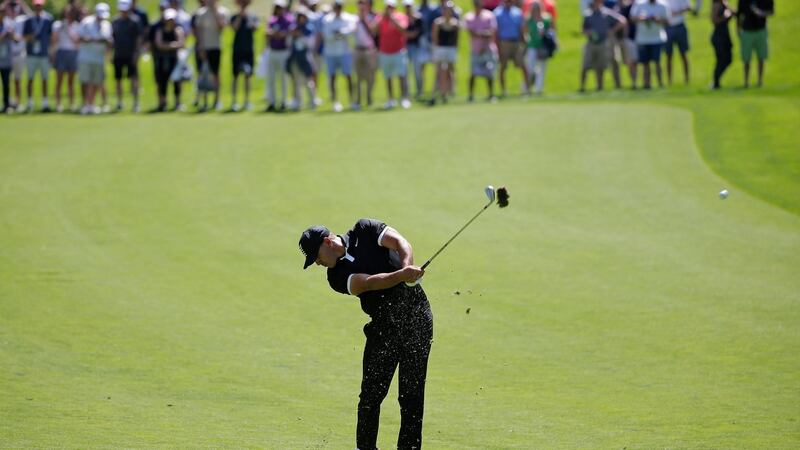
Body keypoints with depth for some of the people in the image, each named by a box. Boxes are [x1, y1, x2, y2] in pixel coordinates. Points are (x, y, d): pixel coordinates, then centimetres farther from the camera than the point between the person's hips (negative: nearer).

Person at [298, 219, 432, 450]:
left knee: (412, 394, -4)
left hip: (416, 317, -2)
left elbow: (401, 244, -10)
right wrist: (401, 276, -33)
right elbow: (369, 283, -17)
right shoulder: (336, 276, 0)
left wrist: (407, 269, -30)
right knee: (371, 394, -1)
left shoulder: (365, 230, 1)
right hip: (382, 325, 2)